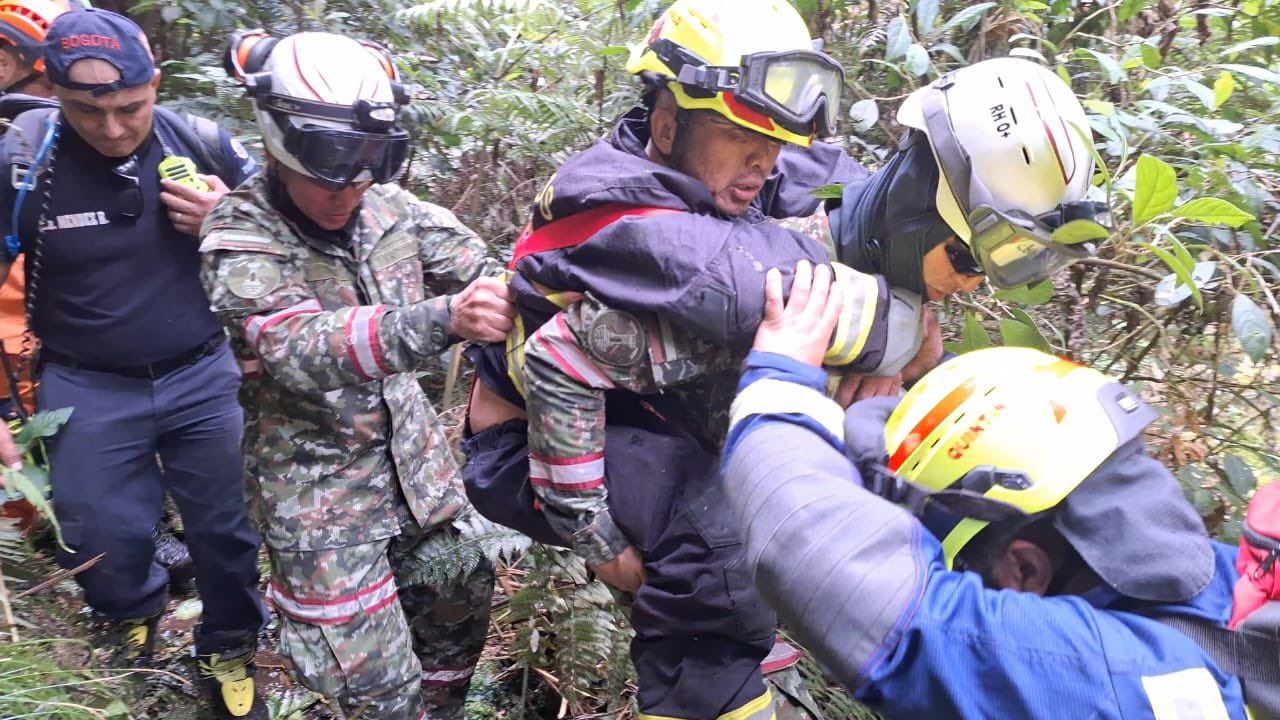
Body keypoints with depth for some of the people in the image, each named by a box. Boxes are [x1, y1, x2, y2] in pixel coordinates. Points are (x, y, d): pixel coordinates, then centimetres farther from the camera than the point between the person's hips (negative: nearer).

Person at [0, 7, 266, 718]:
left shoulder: (203, 144, -8)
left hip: (203, 376, 1)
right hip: (88, 389, 0)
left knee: (225, 528, 11)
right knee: (102, 544, 10)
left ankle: (228, 648, 37)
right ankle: (137, 608, 47)